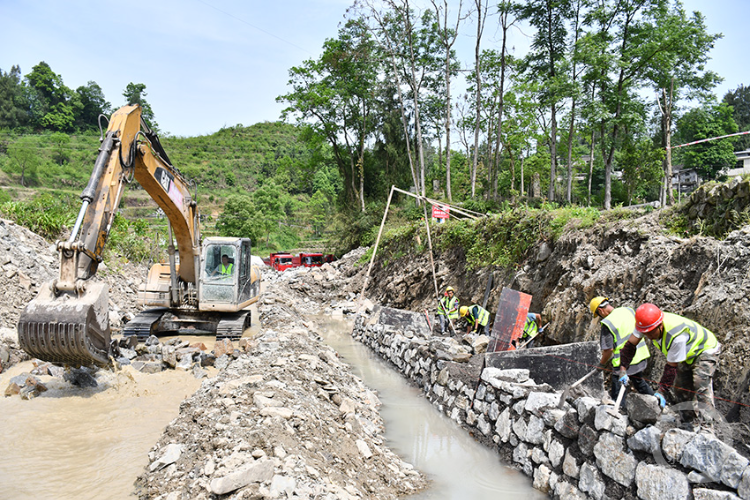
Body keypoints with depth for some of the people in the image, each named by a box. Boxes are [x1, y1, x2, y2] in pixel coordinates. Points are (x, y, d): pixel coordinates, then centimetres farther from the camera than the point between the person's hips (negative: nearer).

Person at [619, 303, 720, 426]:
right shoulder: (646, 323, -24)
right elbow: (630, 345, -16)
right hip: (687, 355, 7)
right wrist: (623, 369, -24)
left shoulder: (677, 336, -42)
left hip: (705, 350, -7)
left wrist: (661, 391, -31)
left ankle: (705, 425, -22)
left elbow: (671, 366, -33)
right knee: (680, 388, 6)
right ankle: (687, 422, 18)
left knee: (702, 386, -22)